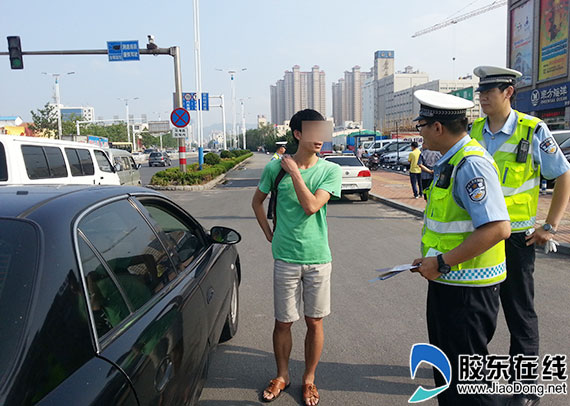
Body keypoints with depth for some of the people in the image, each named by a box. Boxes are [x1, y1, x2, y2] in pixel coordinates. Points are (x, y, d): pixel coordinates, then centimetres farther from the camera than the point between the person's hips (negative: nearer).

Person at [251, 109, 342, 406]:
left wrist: (295, 172, -16)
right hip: (286, 258, 0)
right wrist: (269, 233, 8)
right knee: (283, 323, 11)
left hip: (318, 258, 0)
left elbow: (312, 206, -20)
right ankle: (282, 376, 34)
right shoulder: (275, 167, -3)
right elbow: (257, 201, 13)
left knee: (314, 322, 12)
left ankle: (309, 379, 33)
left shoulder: (331, 170, -6)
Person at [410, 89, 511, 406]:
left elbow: (497, 228, -31)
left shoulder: (471, 164, -22)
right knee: (446, 369, 23)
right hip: (447, 283, 10)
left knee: (466, 379, 6)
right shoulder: (449, 162, 10)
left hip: (467, 290, -10)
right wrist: (432, 259, 11)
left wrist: (442, 263, -24)